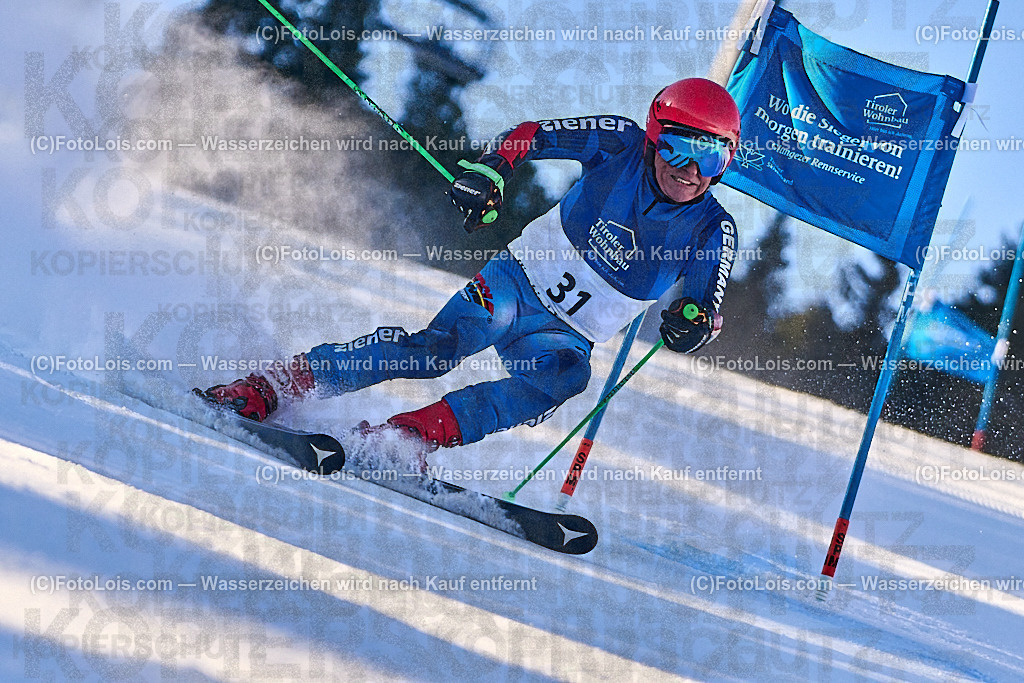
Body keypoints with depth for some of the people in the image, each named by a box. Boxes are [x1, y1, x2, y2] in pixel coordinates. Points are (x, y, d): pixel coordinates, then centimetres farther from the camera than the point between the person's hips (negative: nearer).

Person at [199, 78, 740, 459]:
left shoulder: (711, 231, -6)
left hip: (567, 334, 1)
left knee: (566, 373, -35)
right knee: (441, 344, -27)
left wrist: (694, 322, -31)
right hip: (521, 278, -1)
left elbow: (711, 306, -7)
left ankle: (409, 433, -39)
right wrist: (488, 171, -18)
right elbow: (531, 135, 1)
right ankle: (268, 389, -26)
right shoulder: (618, 145, -6)